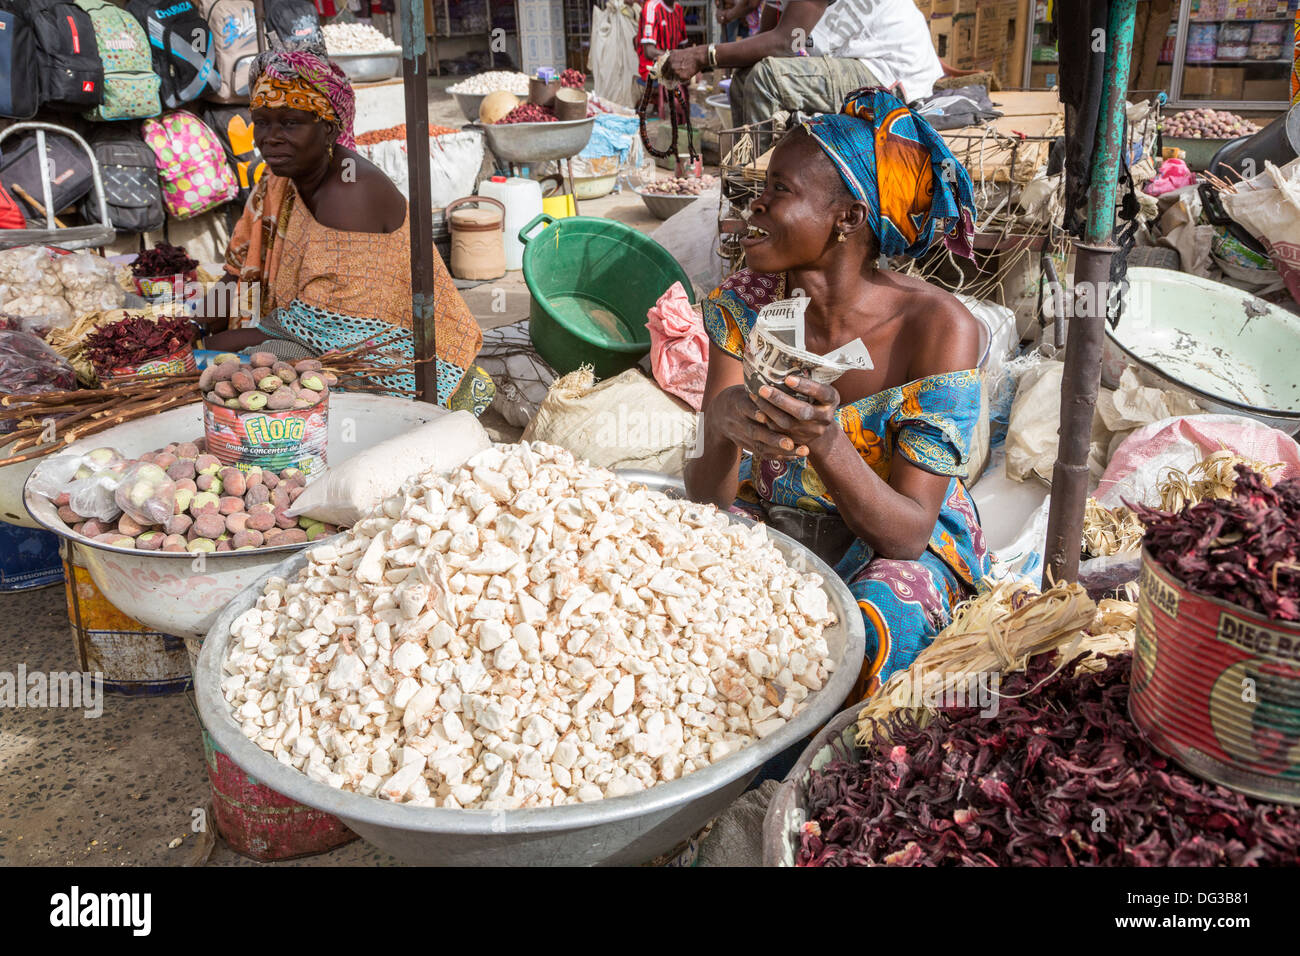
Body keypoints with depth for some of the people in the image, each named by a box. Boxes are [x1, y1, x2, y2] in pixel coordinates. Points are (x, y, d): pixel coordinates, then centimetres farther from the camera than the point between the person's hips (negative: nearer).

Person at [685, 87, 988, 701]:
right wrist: (721, 421, -37)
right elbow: (707, 497, -13)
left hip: (896, 546, -3)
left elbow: (908, 533, -22)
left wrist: (825, 441, -41)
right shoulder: (744, 305, -11)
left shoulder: (938, 329, -21)